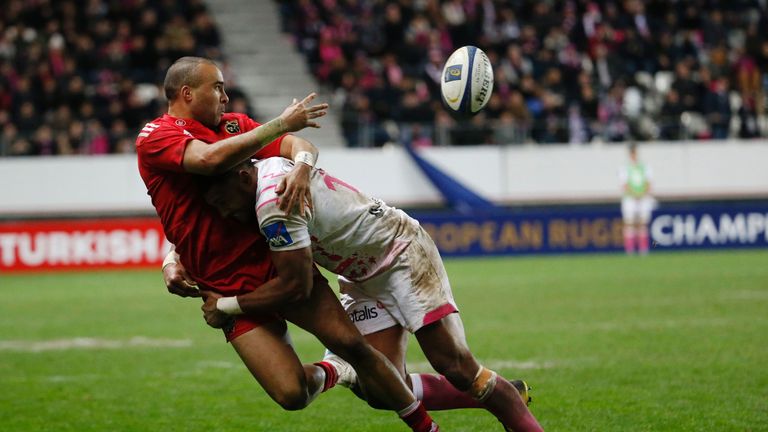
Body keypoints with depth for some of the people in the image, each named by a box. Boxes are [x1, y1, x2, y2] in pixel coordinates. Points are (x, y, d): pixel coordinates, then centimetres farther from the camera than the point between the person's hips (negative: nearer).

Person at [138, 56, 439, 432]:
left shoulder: (233, 124, 13)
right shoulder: (153, 137, -6)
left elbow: (300, 145, 5)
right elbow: (211, 158, -25)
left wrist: (302, 166, -20)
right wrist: (282, 123, -18)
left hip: (279, 259, 4)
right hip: (232, 287, -4)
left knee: (351, 343, -8)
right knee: (292, 395, -15)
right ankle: (326, 374, 21)